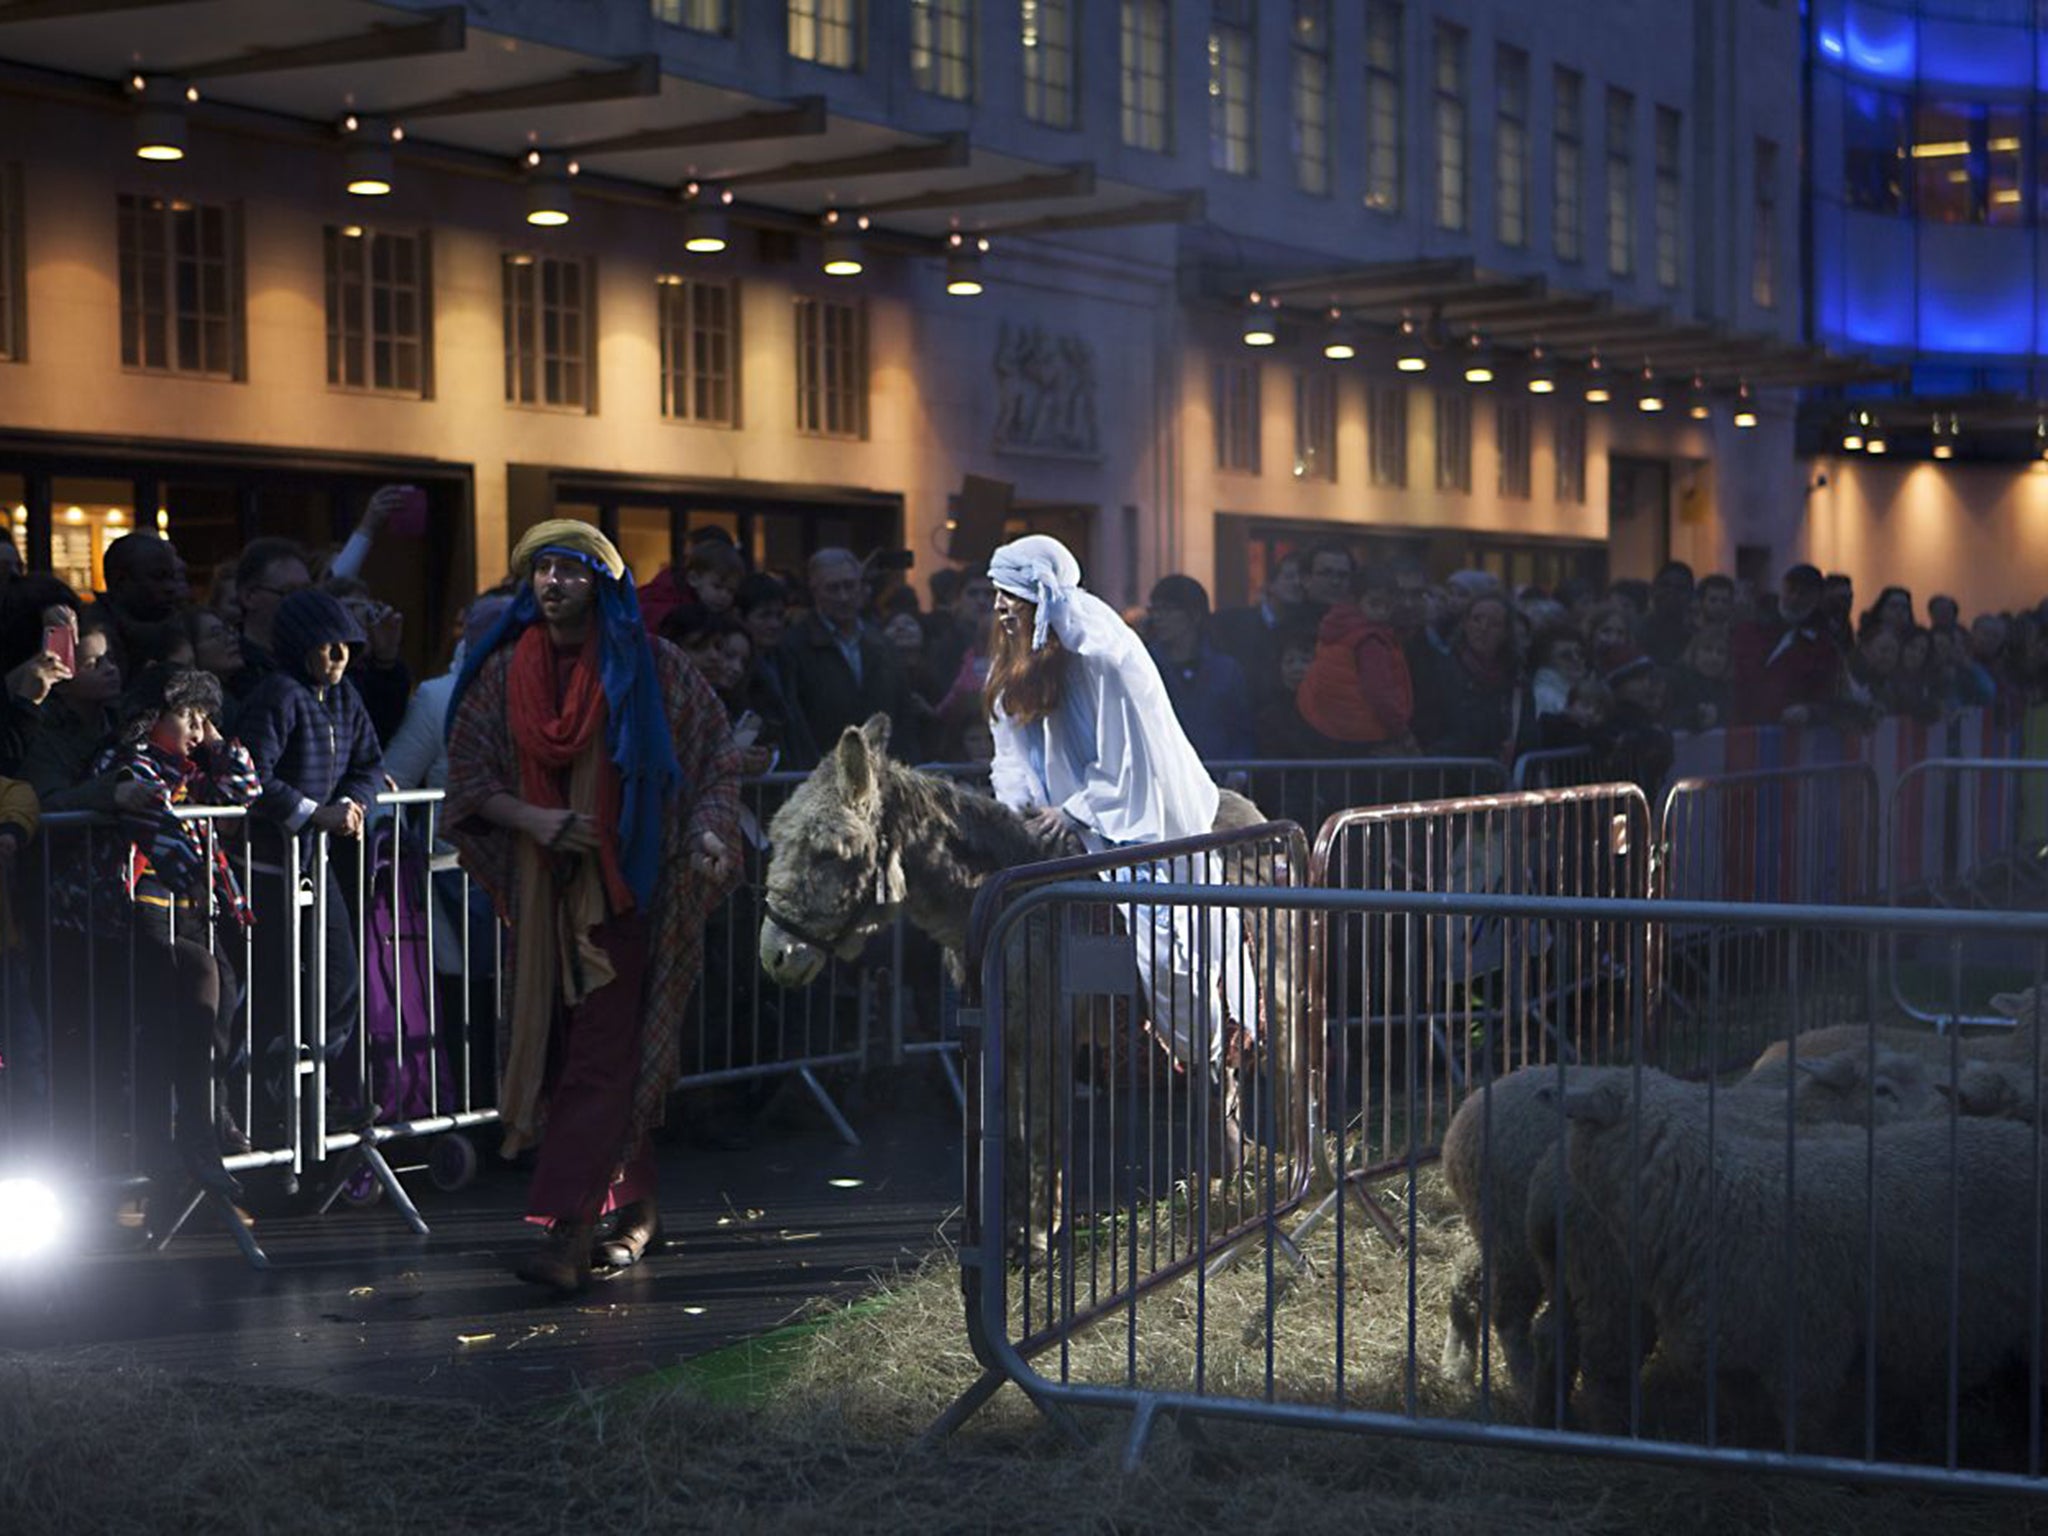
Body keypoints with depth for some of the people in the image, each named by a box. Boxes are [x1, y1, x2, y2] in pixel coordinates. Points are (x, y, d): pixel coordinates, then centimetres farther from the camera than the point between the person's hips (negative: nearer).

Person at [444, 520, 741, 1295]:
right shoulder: (503, 672, 7)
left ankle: (567, 1233, -16)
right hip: (541, 887, 4)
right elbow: (467, 773, 6)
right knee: (555, 1047, 8)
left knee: (600, 1053, -11)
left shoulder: (645, 665, -1)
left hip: (624, 883, -4)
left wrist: (709, 830, -15)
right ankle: (636, 1204, 25)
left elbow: (714, 754, 2)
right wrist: (531, 819, -11)